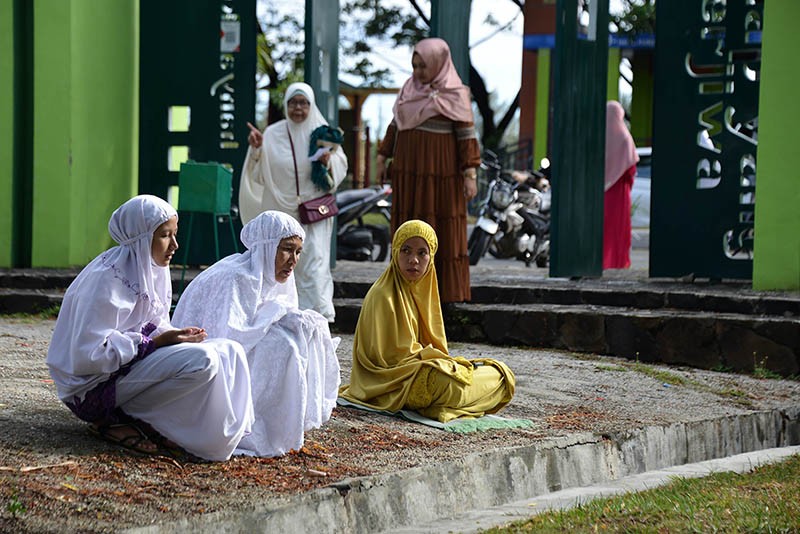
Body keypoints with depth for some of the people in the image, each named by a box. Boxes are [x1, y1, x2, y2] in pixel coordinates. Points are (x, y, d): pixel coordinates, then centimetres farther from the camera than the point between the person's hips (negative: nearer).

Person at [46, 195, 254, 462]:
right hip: (94, 387, -9)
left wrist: (175, 335, -8)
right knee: (201, 361, -26)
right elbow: (89, 354, -23)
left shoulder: (155, 270, 7)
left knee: (229, 351, -1)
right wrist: (156, 342, -21)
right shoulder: (107, 278, -20)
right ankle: (115, 422, -13)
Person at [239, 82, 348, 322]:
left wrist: (328, 161, -14)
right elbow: (260, 176, 5)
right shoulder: (272, 134, 5)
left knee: (314, 260, -13)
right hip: (281, 210, 2)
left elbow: (340, 169, 7)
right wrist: (256, 149, -9)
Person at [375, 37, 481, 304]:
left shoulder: (455, 94, -5)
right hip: (409, 170, 6)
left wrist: (470, 174, -15)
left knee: (445, 232, -3)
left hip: (440, 170, -5)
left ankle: (448, 290, 1)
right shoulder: (410, 88, 11)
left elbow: (466, 135, -9)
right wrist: (382, 157, 12)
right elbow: (396, 124, 16)